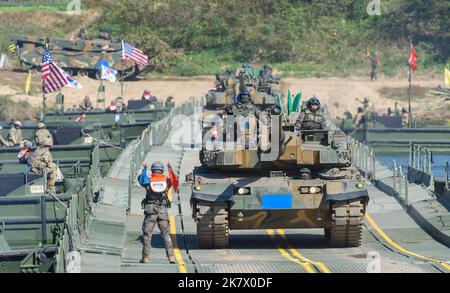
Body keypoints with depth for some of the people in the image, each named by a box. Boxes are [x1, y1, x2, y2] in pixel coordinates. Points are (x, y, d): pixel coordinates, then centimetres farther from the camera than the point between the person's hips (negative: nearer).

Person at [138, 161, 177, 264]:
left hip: (150, 210, -1)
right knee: (166, 234, 5)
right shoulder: (166, 180, 3)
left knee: (147, 234, 3)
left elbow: (141, 180, 21)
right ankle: (171, 257, -3)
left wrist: (144, 169, 30)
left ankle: (145, 257, 0)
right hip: (163, 210, 1)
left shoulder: (148, 180, 0)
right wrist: (170, 169, 34)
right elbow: (173, 180, 25)